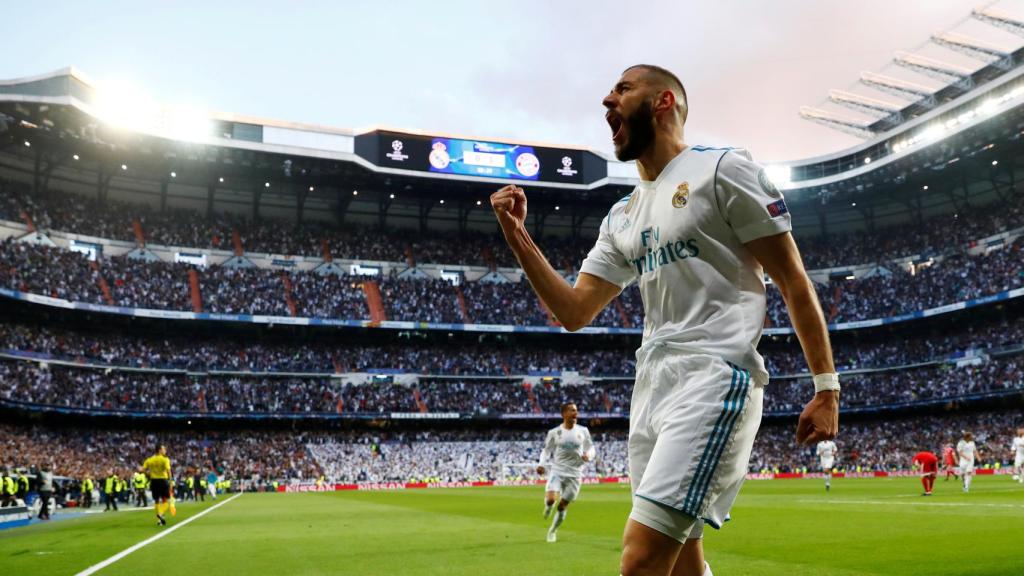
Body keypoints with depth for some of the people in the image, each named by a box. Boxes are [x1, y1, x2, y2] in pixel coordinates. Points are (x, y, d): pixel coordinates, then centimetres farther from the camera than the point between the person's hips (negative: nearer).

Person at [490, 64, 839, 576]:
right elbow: (574, 312, 16)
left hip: (714, 376, -8)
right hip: (651, 384, 8)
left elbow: (793, 281, -3)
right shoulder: (621, 217, 19)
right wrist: (517, 237, 8)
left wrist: (826, 387, -7)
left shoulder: (722, 169, -1)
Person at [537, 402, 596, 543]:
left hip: (574, 474, 1)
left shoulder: (583, 431, 1)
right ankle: (548, 506, 16)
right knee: (550, 498, -23)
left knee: (562, 506, 6)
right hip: (557, 471, -1)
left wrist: (588, 455, -15)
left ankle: (552, 531, 30)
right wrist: (542, 464, -10)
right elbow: (546, 450, 6)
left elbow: (591, 448, 8)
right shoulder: (554, 432, -3)